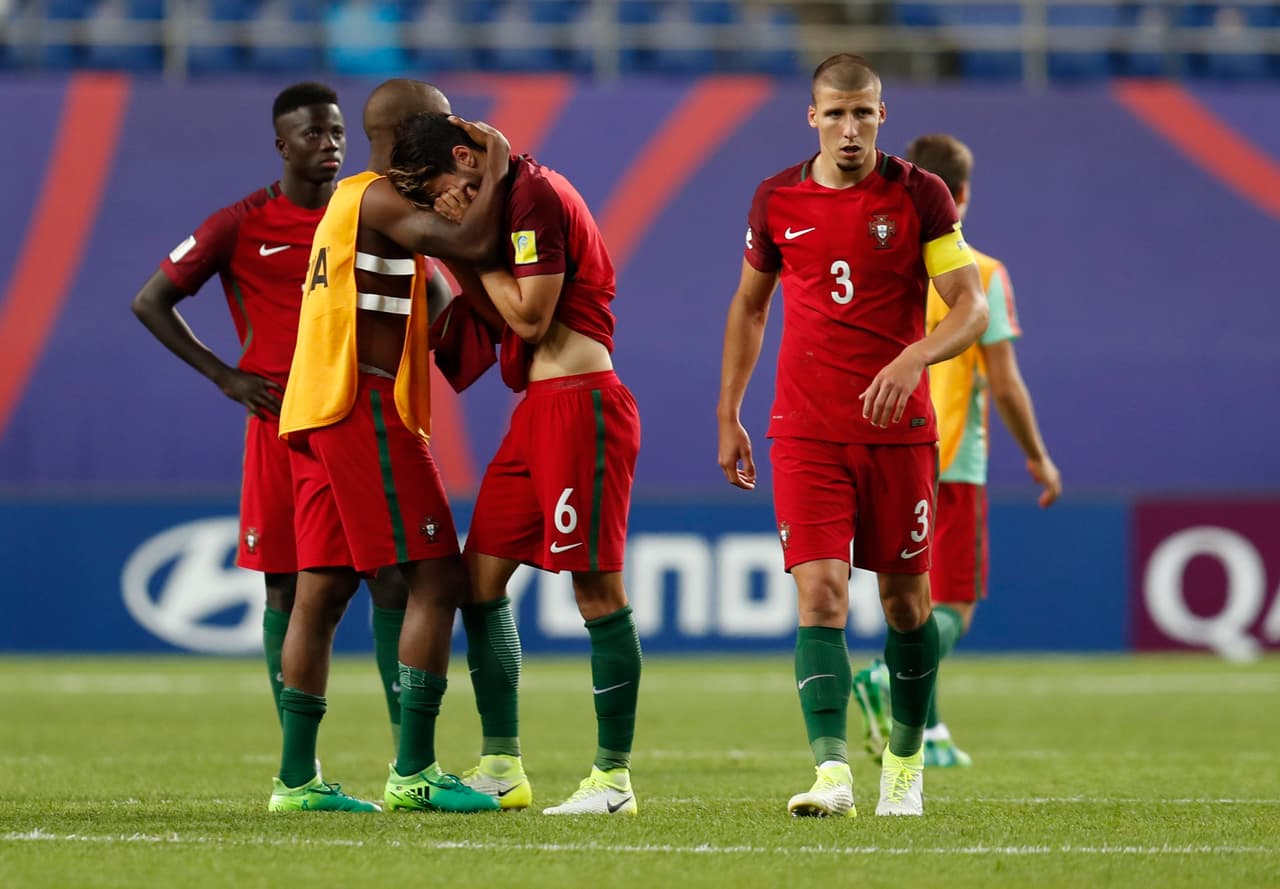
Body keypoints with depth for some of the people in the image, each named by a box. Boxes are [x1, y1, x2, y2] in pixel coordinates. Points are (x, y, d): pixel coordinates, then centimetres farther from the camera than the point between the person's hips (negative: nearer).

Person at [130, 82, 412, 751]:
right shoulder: (241, 225, -1)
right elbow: (150, 301, 3)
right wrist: (225, 376, -4)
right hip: (282, 424, -2)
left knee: (393, 581, -4)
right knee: (287, 588, 0)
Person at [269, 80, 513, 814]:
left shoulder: (352, 204, 22)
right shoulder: (380, 200, -9)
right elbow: (474, 244, -19)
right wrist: (498, 162, -6)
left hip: (320, 419, 10)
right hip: (366, 409, -10)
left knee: (323, 591, 7)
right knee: (437, 579, -9)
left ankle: (297, 776, 6)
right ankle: (414, 772, -11)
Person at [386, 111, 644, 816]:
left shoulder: (536, 195, -11)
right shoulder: (514, 196, 18)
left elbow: (529, 317, -15)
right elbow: (502, 316, 17)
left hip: (579, 403, -10)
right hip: (538, 407, 10)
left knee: (596, 588, -7)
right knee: (481, 573, 8)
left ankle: (614, 776, -4)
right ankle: (500, 765, 13)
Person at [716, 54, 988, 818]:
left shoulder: (920, 196, -4)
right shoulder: (777, 200, 3)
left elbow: (972, 307, -8)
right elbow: (749, 305, 18)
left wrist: (910, 360, -27)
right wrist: (728, 415, 16)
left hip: (899, 428, -1)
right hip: (806, 433, 1)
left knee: (905, 596, 8)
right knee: (820, 592, -13)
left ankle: (906, 763, 27)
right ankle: (833, 773, -22)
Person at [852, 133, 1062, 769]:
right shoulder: (979, 275, -7)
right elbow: (1004, 384, -8)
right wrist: (1037, 457, 4)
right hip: (951, 464, -5)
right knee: (953, 609, -2)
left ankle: (928, 730, 18)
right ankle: (891, 680, -28)